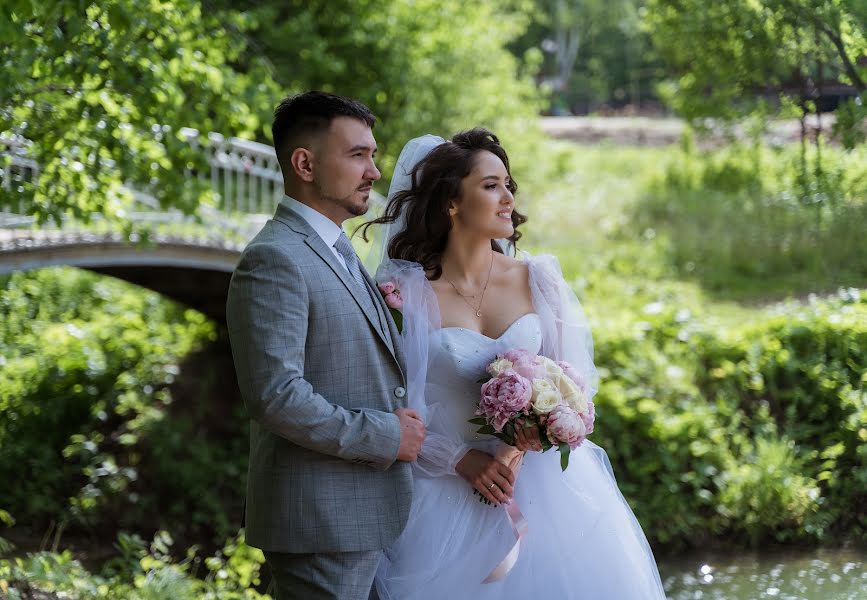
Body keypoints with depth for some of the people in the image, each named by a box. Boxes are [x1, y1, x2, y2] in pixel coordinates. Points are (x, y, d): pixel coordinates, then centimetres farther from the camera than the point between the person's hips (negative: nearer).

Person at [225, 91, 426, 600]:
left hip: (365, 513, 9)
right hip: (320, 519, -9)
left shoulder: (337, 252, 17)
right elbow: (275, 395, -23)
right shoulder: (273, 261, -15)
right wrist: (386, 436, -17)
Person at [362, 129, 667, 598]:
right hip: (450, 491, -3)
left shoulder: (538, 279, 3)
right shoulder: (407, 290, -7)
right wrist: (464, 461, -17)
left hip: (547, 484, 3)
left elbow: (576, 377, 1)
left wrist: (522, 444, -15)